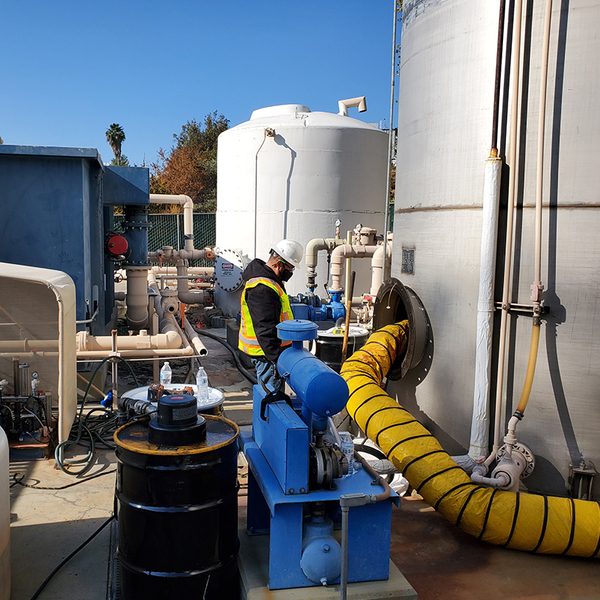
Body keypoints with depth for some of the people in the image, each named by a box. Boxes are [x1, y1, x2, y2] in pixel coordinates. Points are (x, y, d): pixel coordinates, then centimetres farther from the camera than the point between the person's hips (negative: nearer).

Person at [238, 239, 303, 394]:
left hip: (274, 349, 11)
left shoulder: (272, 281, 12)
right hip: (266, 352, -11)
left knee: (274, 391, 20)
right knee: (273, 393, -3)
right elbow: (265, 329, -29)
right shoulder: (262, 289, -24)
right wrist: (276, 359, -29)